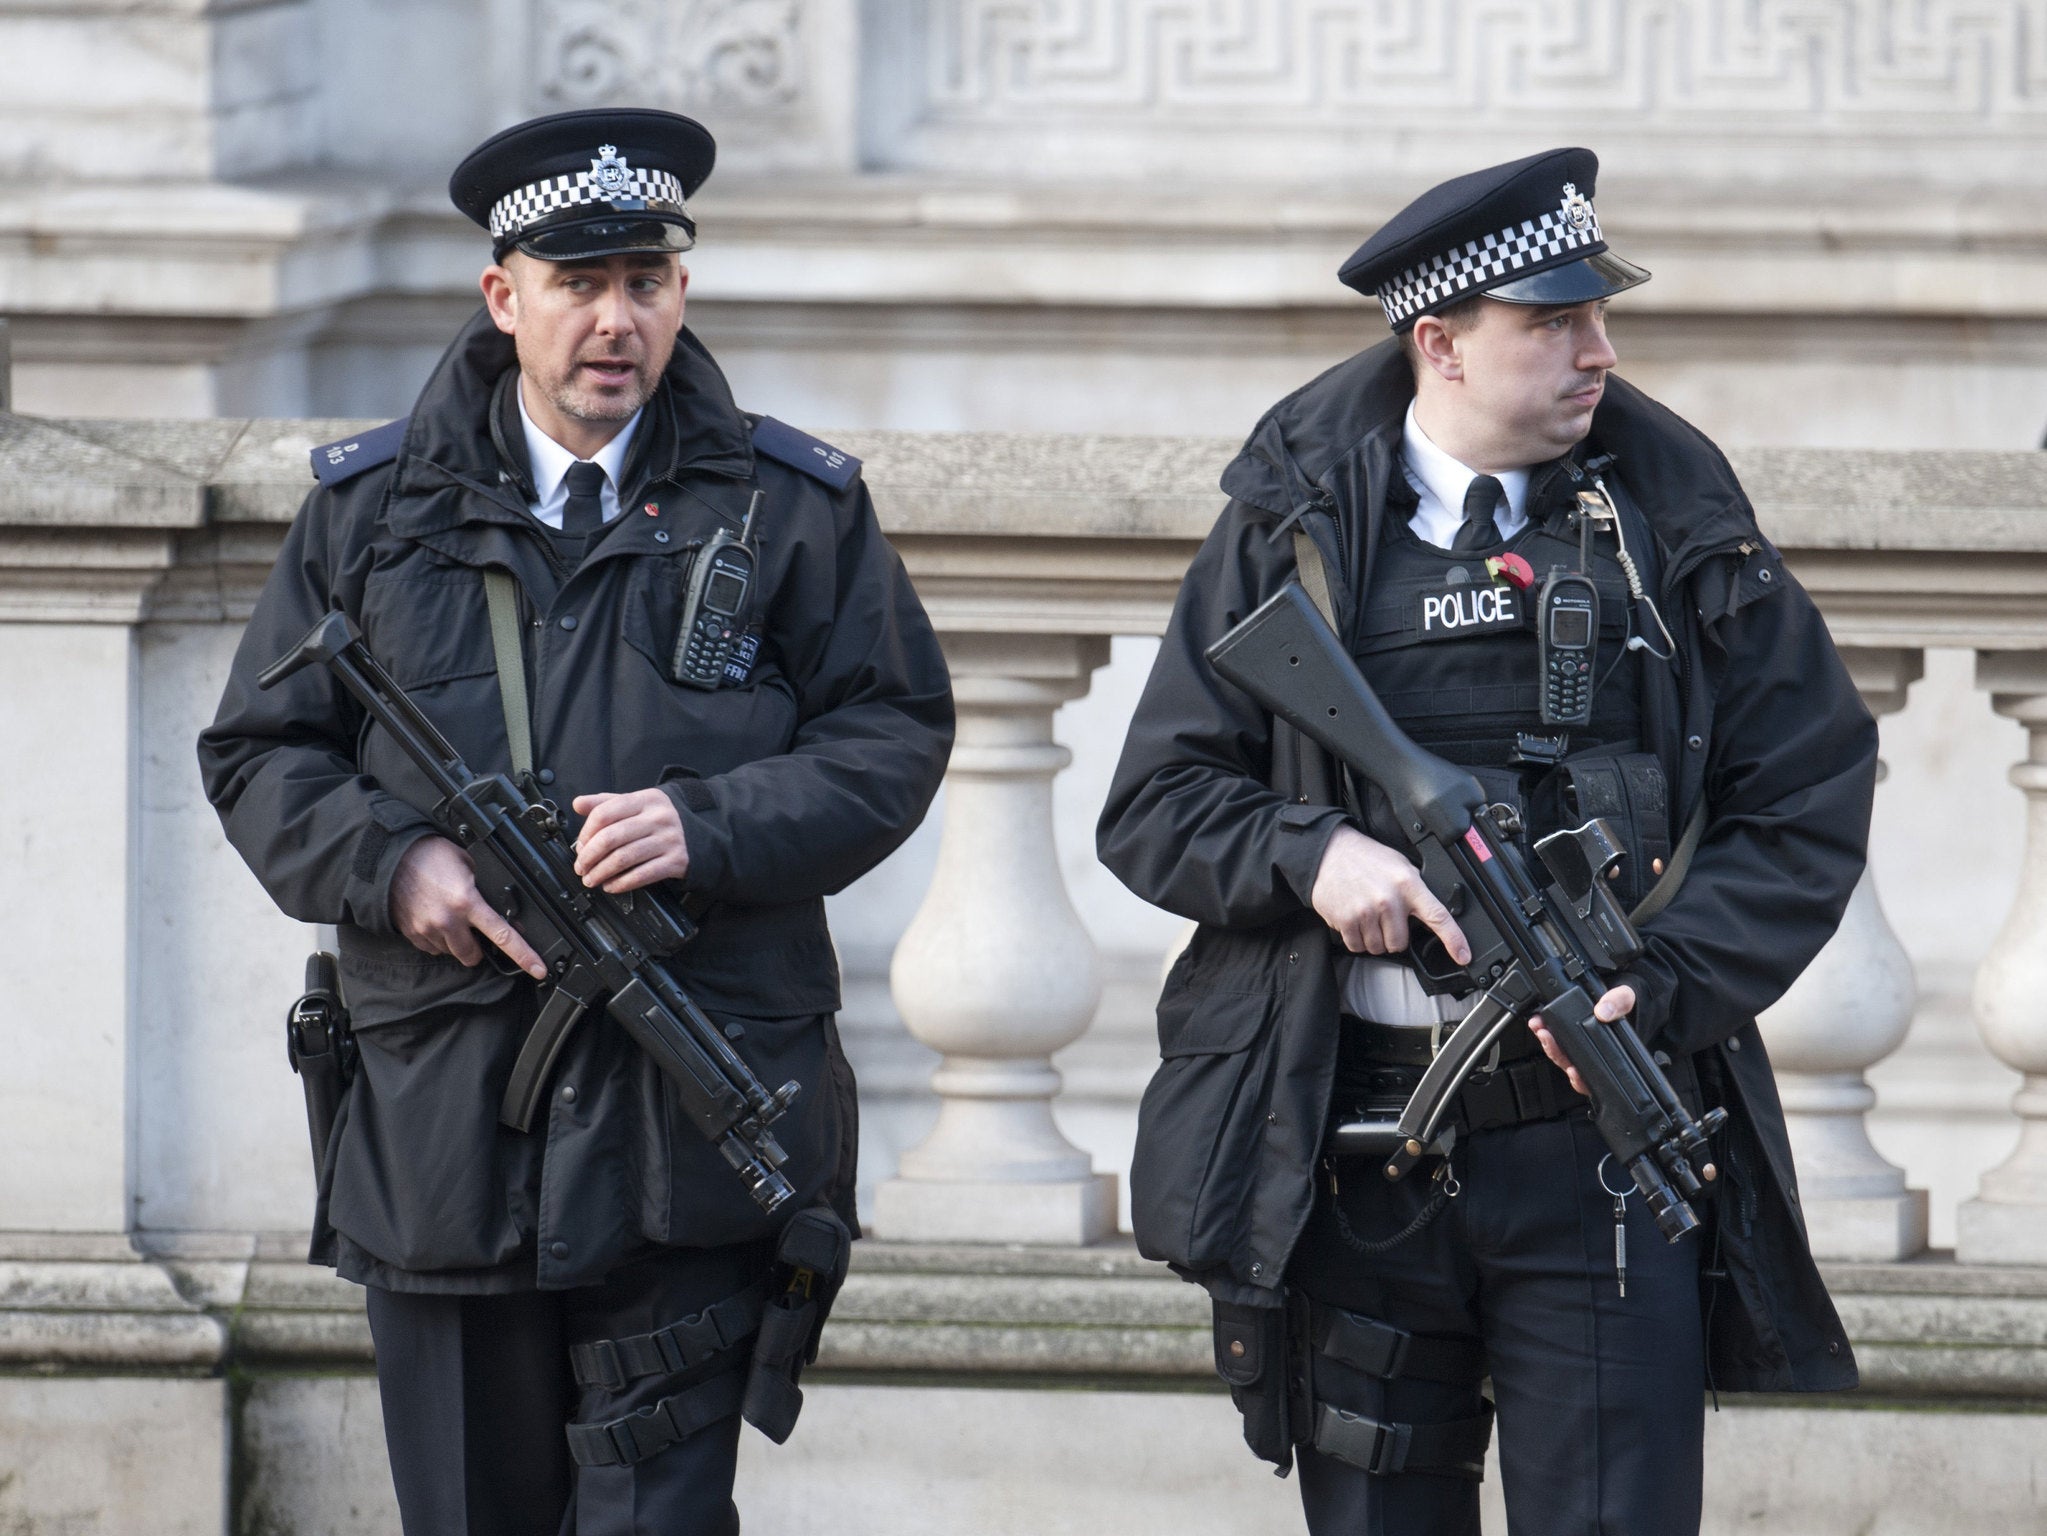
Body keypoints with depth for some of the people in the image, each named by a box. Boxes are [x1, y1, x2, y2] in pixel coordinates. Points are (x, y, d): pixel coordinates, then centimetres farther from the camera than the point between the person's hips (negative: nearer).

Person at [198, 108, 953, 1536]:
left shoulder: (793, 507, 6)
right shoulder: (371, 508, 9)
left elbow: (895, 736, 5)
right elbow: (260, 754, 12)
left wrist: (713, 827, -12)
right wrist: (389, 865, -8)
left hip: (692, 1134, -2)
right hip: (439, 1129, 2)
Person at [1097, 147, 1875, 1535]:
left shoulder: (1674, 522, 5)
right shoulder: (1296, 526, 5)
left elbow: (1807, 806, 5)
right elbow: (1154, 807, 7)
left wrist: (1659, 987, -10)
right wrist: (1308, 857, -13)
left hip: (1601, 1156, -1)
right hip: (1351, 1149, 1)